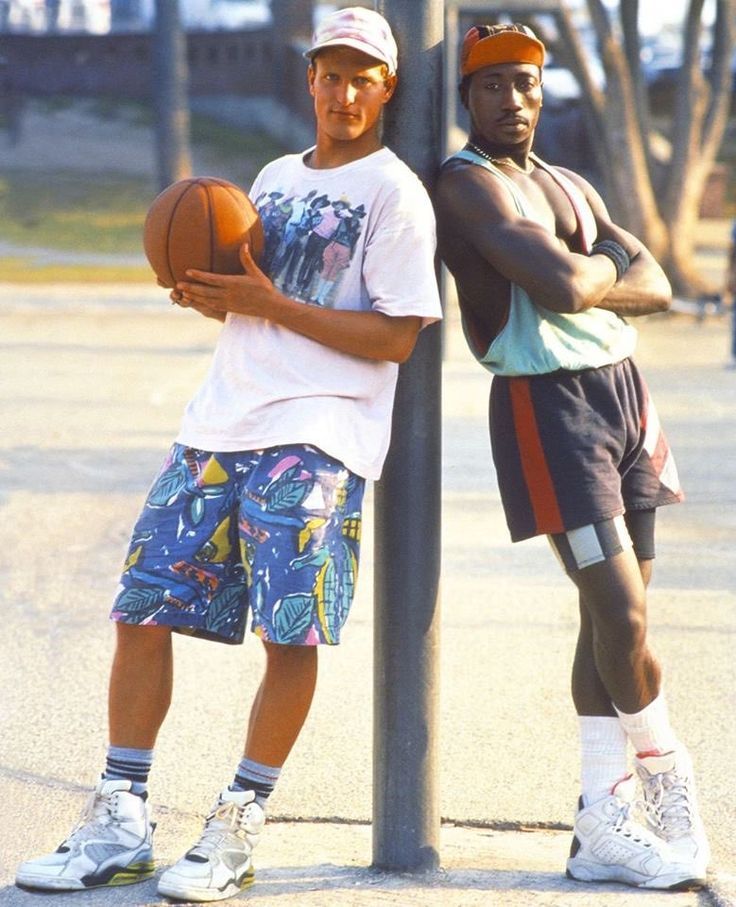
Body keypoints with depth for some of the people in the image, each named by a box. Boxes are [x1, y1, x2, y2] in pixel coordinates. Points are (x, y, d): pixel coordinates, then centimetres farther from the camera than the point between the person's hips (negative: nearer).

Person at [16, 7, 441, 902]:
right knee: (143, 608, 1)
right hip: (220, 424, 7)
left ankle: (235, 829, -1)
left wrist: (267, 304, -13)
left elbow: (395, 336, -10)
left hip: (317, 437, -7)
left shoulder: (393, 192, -2)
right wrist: (207, 294, 3)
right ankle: (118, 825, 6)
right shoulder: (275, 178, 21)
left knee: (292, 633, -12)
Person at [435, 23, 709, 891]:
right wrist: (608, 263, -1)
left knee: (614, 615, 8)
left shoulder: (571, 187, 19)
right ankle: (662, 762, 15)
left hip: (621, 387, 8)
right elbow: (563, 285, -22)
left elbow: (655, 288, 10)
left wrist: (588, 280, -9)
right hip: (547, 400, -8)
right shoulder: (470, 184, -10)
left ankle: (603, 824, 12)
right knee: (619, 611, -11)